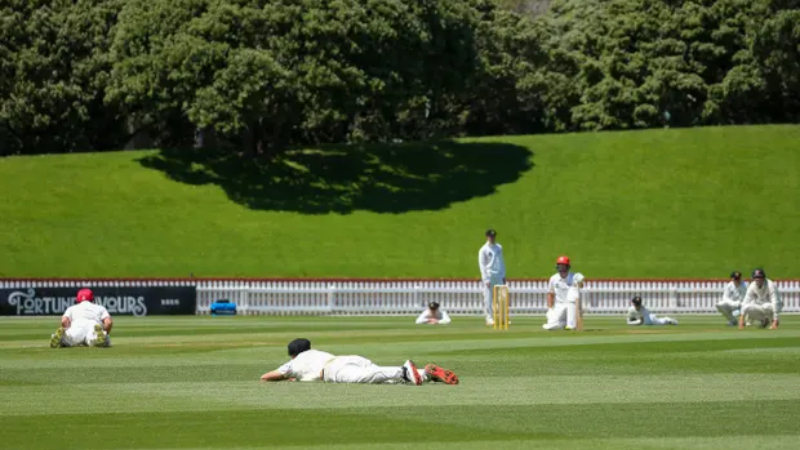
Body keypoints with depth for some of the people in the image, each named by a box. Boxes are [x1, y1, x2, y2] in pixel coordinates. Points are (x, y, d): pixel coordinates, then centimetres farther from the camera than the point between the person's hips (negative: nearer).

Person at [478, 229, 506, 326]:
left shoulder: (499, 248, 13)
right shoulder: (483, 250, -5)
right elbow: (482, 265, -8)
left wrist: (503, 276, 13)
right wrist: (486, 279, -14)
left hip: (499, 276, 5)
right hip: (489, 276, -5)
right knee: (488, 298, -4)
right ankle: (489, 318, -1)